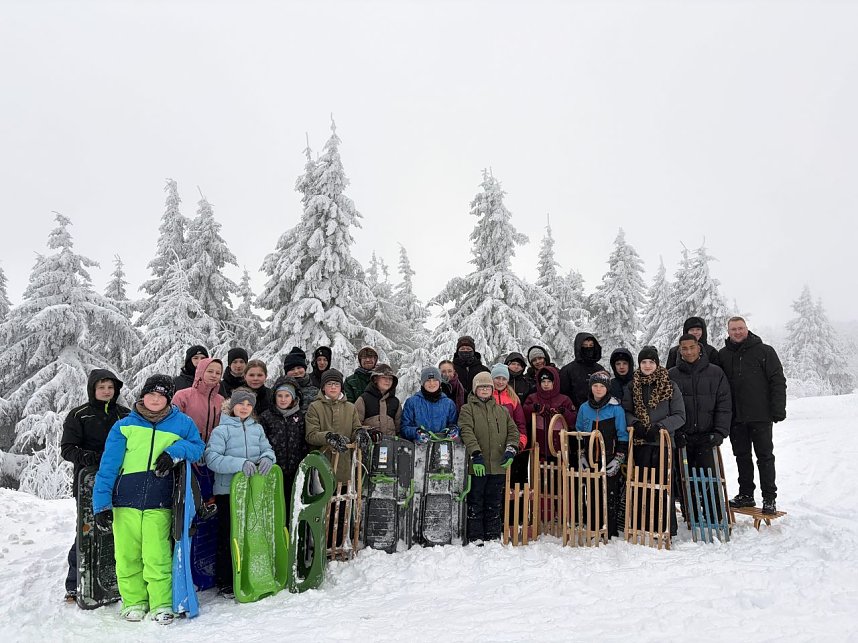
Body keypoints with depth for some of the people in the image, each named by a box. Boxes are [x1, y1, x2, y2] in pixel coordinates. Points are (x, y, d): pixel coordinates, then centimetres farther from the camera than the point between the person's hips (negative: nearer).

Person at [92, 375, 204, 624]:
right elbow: (108, 465, 3)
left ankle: (161, 604, 5)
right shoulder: (124, 425, 5)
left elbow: (198, 447, 13)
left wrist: (176, 451, -8)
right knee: (127, 556, 5)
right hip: (125, 501, 1)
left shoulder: (182, 423, 6)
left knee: (157, 557, -7)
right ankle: (133, 601, 22)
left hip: (159, 503, -1)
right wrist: (101, 504, -3)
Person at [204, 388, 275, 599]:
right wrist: (239, 463, -26)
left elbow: (267, 449, 9)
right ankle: (224, 583, 16)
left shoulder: (257, 428, 11)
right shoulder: (221, 430, -5)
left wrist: (267, 458, -15)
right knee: (228, 536, 2)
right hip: (228, 490, -4)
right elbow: (212, 459, -15)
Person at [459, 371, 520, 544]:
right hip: (477, 465, -4)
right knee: (475, 503, 2)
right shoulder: (468, 409, 1)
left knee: (495, 503, 12)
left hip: (499, 465, 4)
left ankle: (493, 536, 21)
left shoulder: (502, 410, 16)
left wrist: (510, 450, -6)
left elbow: (513, 431, 11)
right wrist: (476, 454, -22)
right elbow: (466, 432, -11)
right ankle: (475, 536, 10)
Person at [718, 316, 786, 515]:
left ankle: (769, 498, 10)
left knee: (765, 457, 3)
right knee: (742, 457, 11)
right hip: (735, 417, 3)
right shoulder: (722, 355, 8)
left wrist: (778, 409, -9)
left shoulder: (764, 351, -1)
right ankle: (746, 494, 21)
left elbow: (778, 381, -2)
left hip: (760, 416, -3)